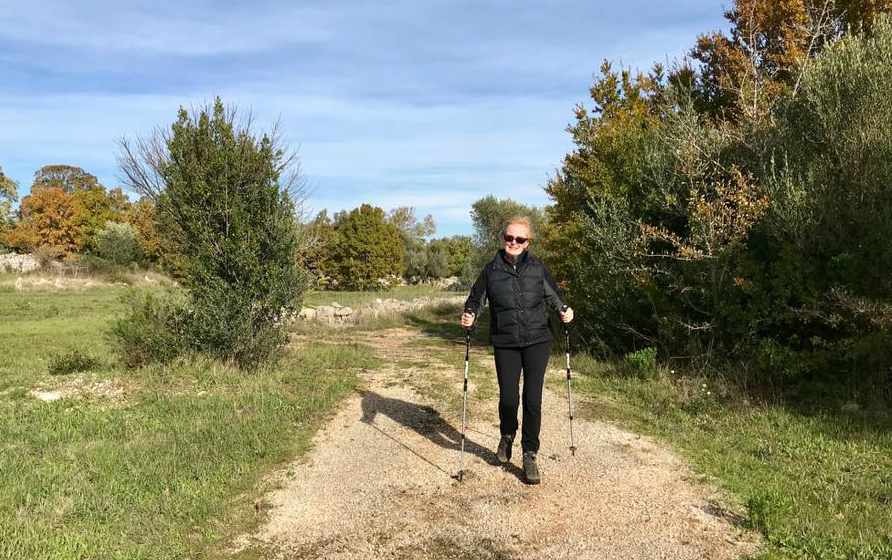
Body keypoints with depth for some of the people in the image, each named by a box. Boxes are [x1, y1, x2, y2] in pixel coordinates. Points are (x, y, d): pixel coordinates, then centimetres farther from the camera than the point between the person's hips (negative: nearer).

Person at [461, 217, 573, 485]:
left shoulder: (537, 267, 3)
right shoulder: (491, 269, 2)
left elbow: (554, 294, 12)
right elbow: (476, 297, 6)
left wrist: (564, 310, -6)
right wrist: (469, 314, -13)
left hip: (537, 341, 0)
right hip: (505, 344, 0)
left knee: (533, 399, -2)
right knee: (508, 399, -3)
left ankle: (530, 455, 14)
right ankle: (507, 435, 31)